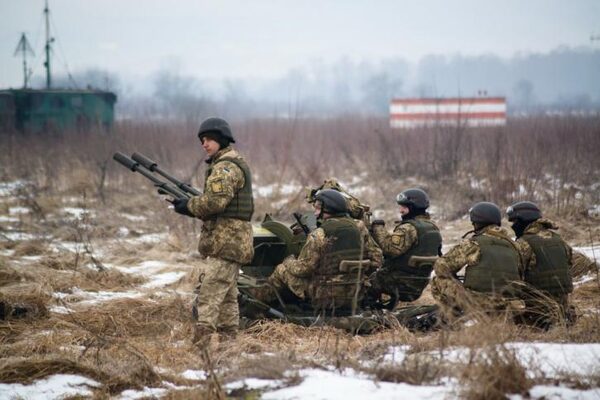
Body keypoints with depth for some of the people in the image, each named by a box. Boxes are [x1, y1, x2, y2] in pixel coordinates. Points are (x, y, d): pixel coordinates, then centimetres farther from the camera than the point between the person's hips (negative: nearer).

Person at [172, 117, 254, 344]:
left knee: (209, 296, -16)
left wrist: (188, 206, -9)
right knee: (227, 297, 13)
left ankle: (202, 343, -21)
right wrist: (191, 204, 11)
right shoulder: (236, 164, 21)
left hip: (225, 243, -11)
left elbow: (214, 201, -24)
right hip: (232, 241, 11)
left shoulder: (225, 168, -13)